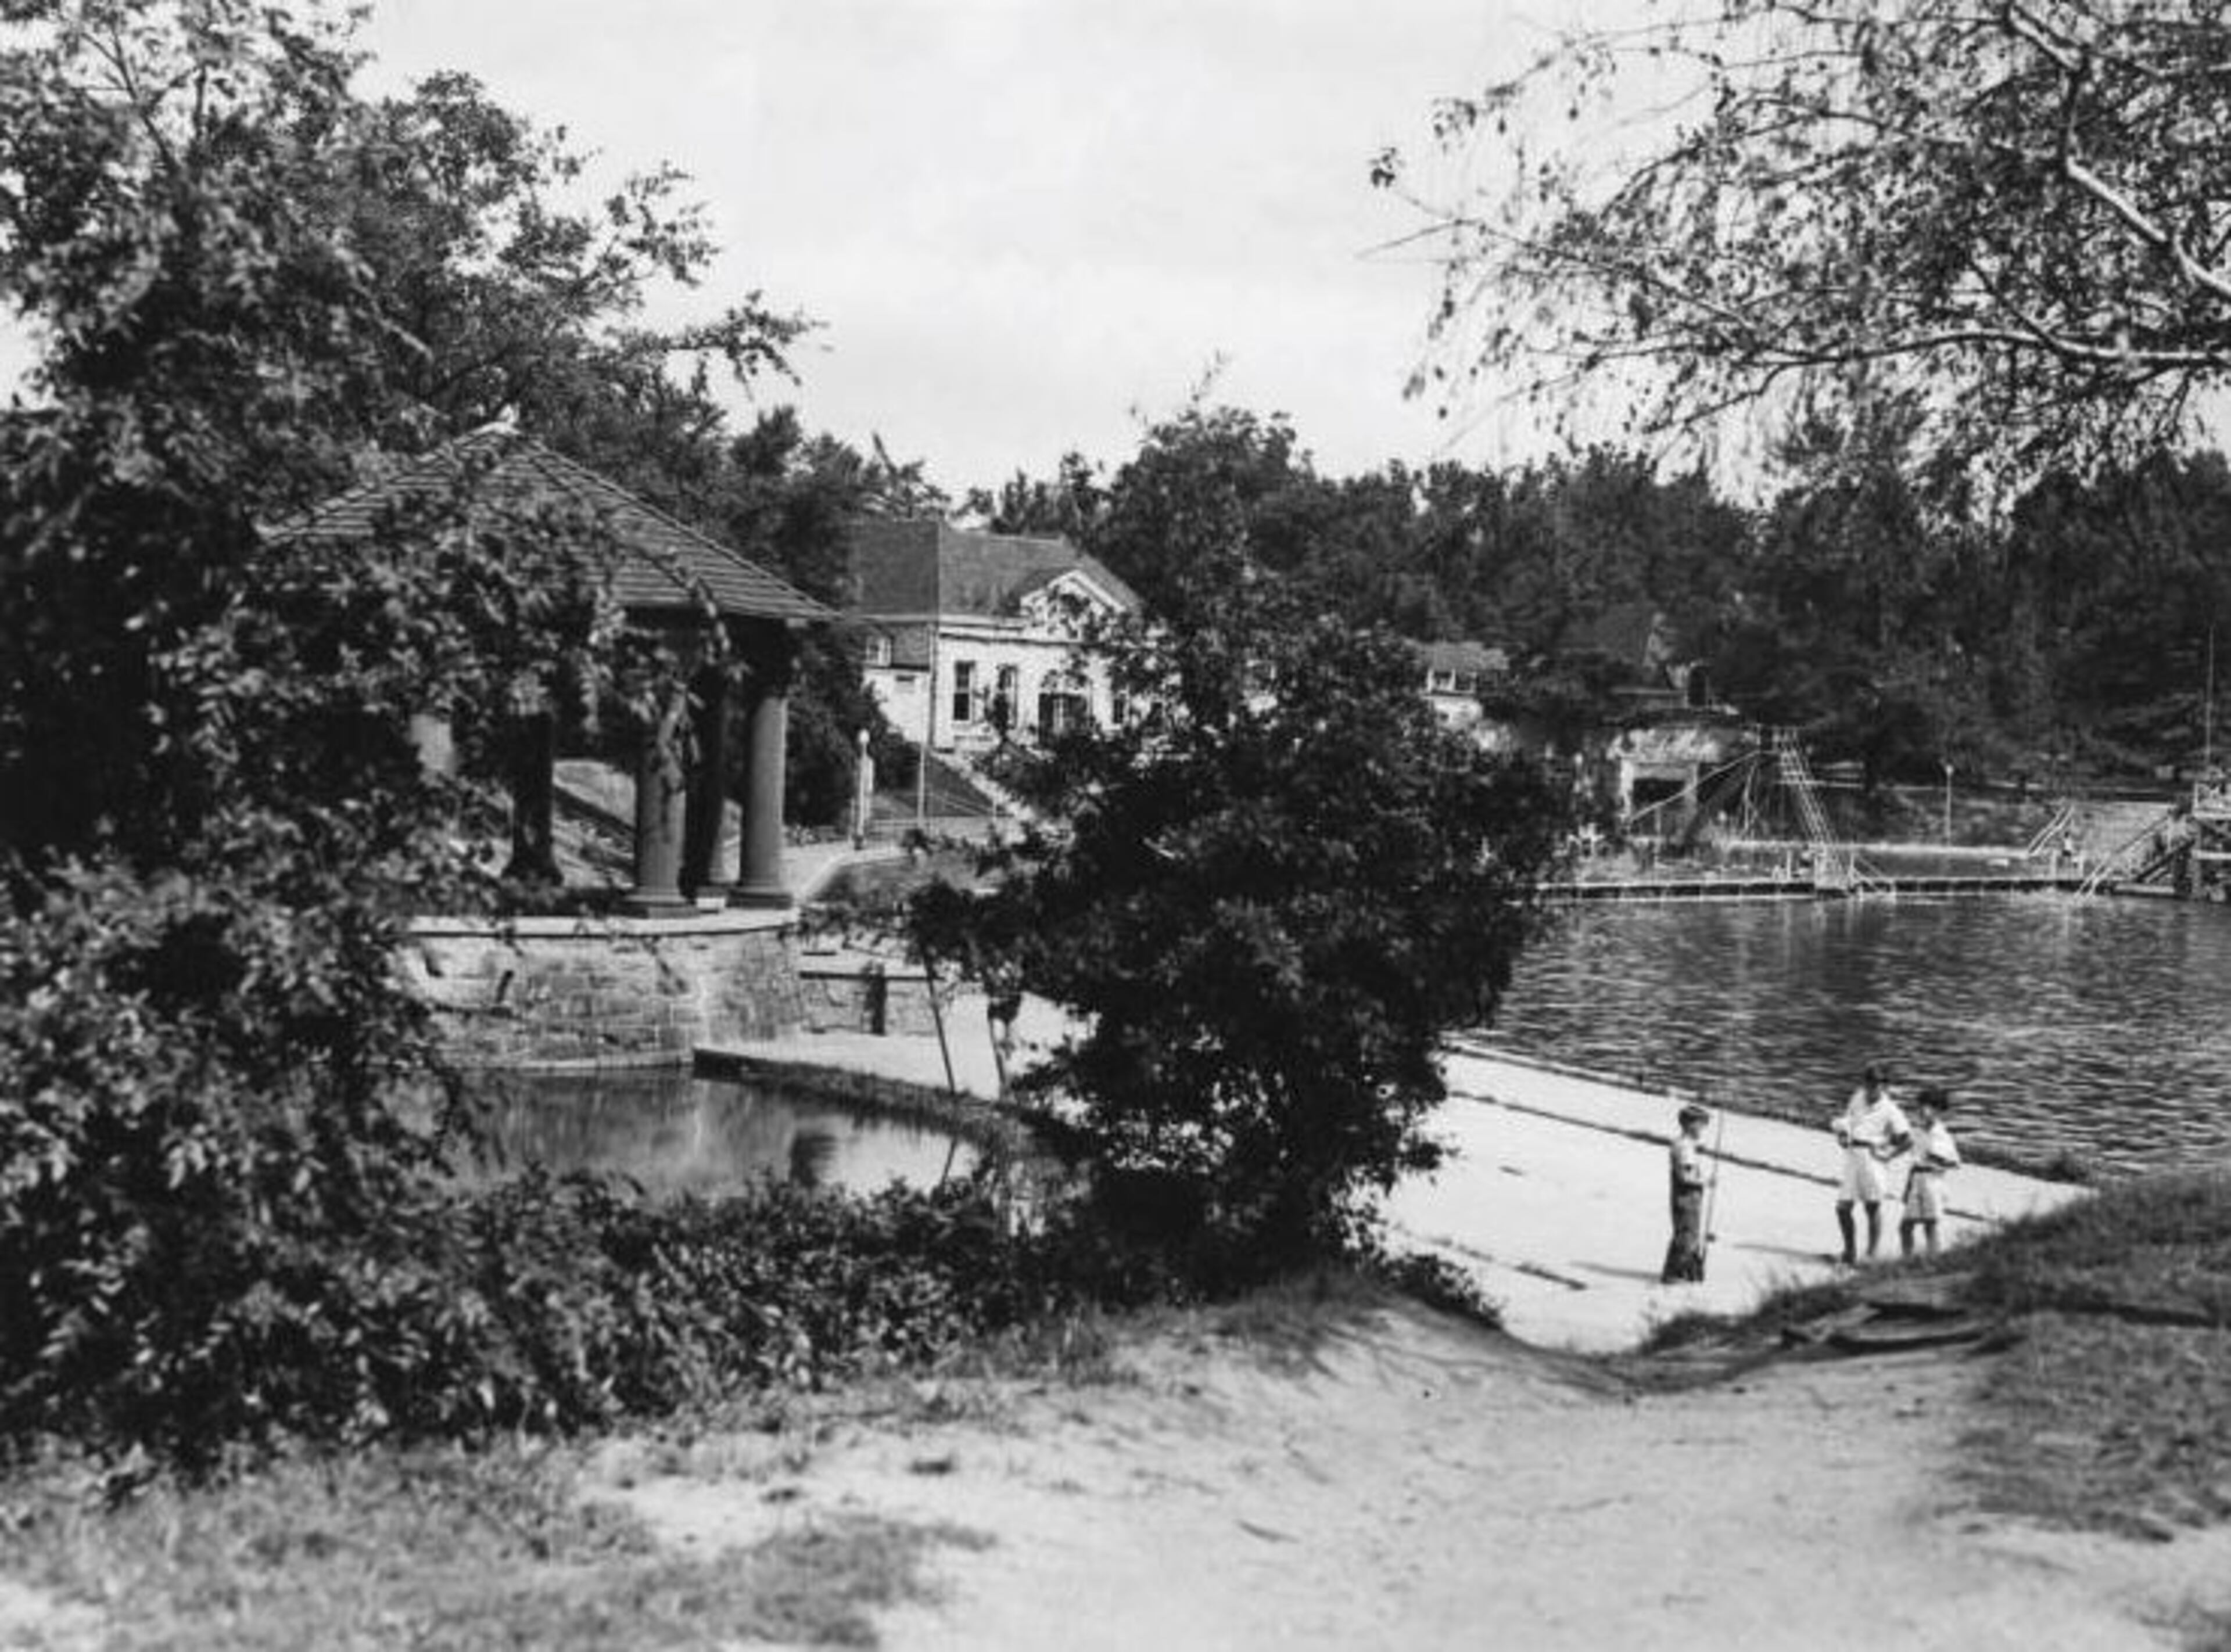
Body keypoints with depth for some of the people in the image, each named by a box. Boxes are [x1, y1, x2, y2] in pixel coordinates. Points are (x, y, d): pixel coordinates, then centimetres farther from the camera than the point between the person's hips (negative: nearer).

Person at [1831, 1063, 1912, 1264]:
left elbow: (1907, 1139, -8)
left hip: (1873, 1159, -5)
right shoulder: (1858, 1097, 8)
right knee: (1842, 1208, 2)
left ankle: (1871, 1256, 9)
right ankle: (1850, 1252, 17)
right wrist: (1842, 1133, 5)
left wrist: (1887, 1155, -10)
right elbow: (1847, 1117, 24)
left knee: (1873, 1208, 2)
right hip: (1852, 1157, 5)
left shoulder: (1889, 1110, -8)